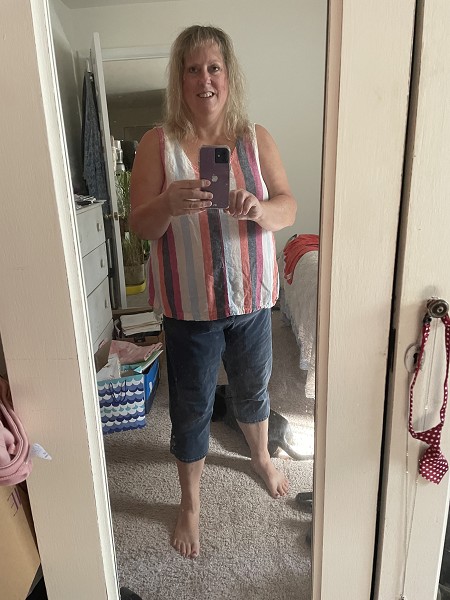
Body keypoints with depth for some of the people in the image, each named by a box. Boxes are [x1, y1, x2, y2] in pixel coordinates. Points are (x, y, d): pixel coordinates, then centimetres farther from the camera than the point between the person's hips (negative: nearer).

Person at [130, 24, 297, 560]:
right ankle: (190, 503, 37)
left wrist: (260, 209, -25)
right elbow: (141, 226, -8)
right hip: (190, 305, -2)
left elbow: (288, 208, -2)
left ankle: (261, 456, 54)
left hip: (251, 298, 2)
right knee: (191, 407, 11)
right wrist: (170, 203, -30)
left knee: (253, 389, 22)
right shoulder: (157, 144, -6)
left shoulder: (255, 138, 0)